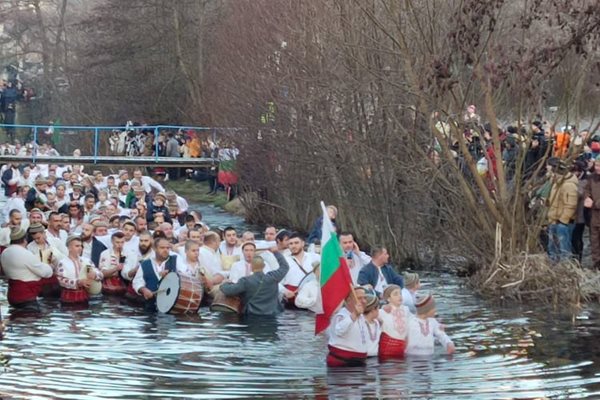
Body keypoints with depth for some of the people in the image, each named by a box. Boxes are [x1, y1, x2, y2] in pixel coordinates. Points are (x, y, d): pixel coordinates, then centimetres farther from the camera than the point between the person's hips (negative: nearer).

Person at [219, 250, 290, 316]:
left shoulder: (246, 281, -12)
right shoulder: (272, 277, -4)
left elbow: (228, 291, -14)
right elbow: (285, 266, 13)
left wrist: (223, 285, 10)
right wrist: (276, 252, 24)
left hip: (252, 315, -2)